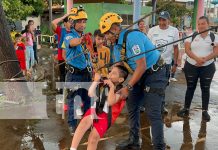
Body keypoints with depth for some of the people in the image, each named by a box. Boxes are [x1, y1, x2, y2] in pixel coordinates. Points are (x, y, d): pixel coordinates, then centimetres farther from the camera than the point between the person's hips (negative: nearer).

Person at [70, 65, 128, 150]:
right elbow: (91, 94, 4)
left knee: (94, 136, -20)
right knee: (85, 121, -29)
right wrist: (96, 81, -2)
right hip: (95, 109, 3)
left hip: (106, 115, -3)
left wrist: (112, 87, -20)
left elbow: (110, 102, -23)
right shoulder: (104, 84, 8)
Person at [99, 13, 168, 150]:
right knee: (132, 106, 13)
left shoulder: (132, 37, -25)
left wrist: (128, 88, -22)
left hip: (154, 74, -9)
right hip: (141, 75, 10)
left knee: (153, 113, -10)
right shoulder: (120, 42, 4)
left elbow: (142, 66, -27)